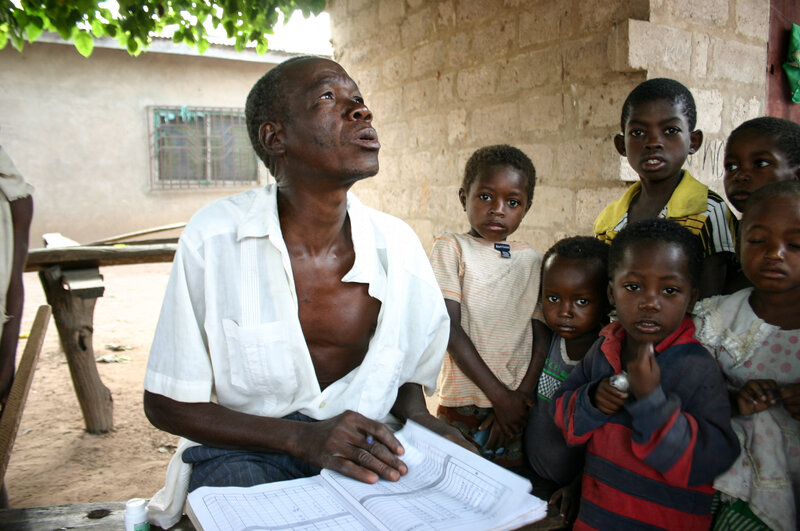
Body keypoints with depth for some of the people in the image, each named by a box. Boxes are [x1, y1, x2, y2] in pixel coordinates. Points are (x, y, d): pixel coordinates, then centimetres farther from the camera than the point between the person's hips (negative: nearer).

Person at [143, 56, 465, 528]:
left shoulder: (398, 245, -5)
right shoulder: (213, 237, -13)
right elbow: (167, 404, -7)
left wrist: (420, 421, -12)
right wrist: (303, 437, -21)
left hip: (364, 451, 4)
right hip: (241, 451, -3)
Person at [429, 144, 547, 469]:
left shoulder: (532, 260, 9)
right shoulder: (451, 248, -3)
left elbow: (543, 334, 6)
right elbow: (451, 329, -10)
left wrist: (523, 394, -8)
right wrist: (500, 395, -12)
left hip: (520, 406, 3)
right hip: (465, 403, -3)